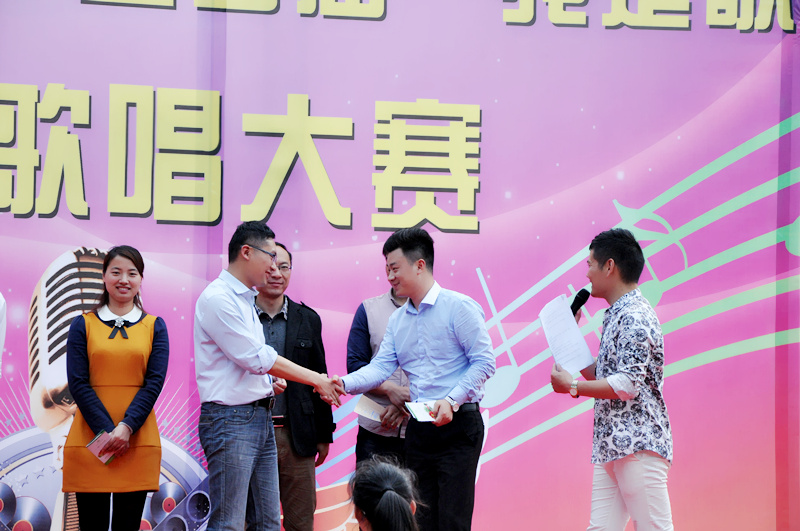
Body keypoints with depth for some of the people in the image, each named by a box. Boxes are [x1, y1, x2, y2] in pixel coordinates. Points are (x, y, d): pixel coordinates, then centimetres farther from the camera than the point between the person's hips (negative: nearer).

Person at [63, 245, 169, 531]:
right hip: (89, 442, -1)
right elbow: (78, 383, -1)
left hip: (138, 442, 1)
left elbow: (154, 382, 0)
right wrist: (107, 431, -12)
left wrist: (126, 427, -14)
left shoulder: (154, 326, 10)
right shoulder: (83, 325, 7)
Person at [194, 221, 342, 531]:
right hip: (230, 420, -9)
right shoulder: (217, 298, -12)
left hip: (260, 420, 10)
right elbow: (257, 358, -15)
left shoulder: (245, 300, 17)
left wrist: (267, 381, 6)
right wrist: (317, 380, -9)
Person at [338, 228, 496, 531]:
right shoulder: (397, 320, 14)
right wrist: (343, 383, -11)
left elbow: (484, 362, -11)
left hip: (458, 424, -7)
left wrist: (451, 400, -21)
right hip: (418, 428, 7)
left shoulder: (459, 307, -7)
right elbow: (381, 367, 6)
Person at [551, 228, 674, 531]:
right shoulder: (616, 315, 20)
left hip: (639, 445, -10)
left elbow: (627, 385, -20)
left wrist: (572, 387, -12)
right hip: (611, 446, 10)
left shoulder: (634, 317, -12)